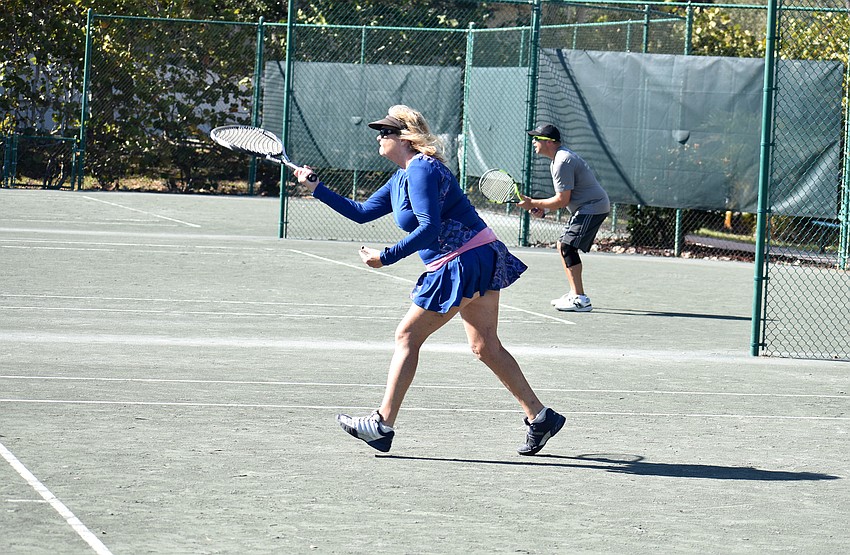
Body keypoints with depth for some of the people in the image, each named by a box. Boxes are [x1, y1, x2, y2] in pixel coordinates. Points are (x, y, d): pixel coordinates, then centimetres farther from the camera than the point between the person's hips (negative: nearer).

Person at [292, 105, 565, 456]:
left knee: (407, 336, -4)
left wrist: (386, 257, -22)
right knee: (485, 346, 13)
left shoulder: (421, 170, -15)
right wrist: (316, 189, 19)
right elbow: (362, 212, 22)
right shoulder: (401, 178, 17)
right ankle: (540, 417, 14)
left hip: (466, 262, -10)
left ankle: (382, 424, -1)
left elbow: (429, 228, -24)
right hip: (476, 263, 10)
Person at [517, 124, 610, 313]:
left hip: (592, 207, -11)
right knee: (564, 245, 14)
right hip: (586, 207, 11)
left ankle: (580, 299, -19)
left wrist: (533, 203, -13)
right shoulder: (559, 158, 15)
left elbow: (562, 200, -21)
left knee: (567, 246, -16)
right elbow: (565, 196, 21)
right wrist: (543, 208, 7)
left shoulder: (562, 162, -20)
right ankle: (575, 294, 17)